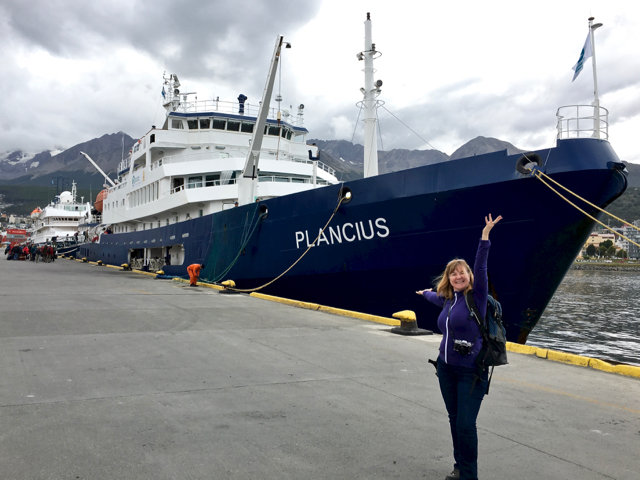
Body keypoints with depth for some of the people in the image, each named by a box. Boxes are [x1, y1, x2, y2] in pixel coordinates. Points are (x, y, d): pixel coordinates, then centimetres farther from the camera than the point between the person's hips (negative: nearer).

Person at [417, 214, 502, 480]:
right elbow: (436, 297, 31)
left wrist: (485, 236, -35)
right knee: (454, 420, 15)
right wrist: (424, 292, 53)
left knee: (466, 424, -6)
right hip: (446, 368, 7)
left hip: (471, 372, -6)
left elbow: (480, 268, -26)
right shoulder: (448, 300, 7)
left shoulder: (476, 296, -10)